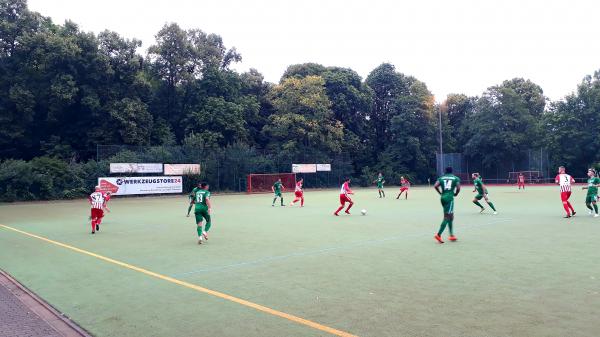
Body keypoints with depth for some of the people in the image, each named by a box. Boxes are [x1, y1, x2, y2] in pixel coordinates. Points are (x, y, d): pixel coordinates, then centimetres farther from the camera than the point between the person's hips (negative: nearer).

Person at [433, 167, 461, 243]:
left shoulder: (441, 178, 11)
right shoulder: (456, 178, 5)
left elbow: (435, 186, -3)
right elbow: (458, 188, -8)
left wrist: (440, 193, 10)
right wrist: (455, 194, 11)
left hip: (443, 198, 5)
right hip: (449, 198, -5)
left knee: (451, 216, 17)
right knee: (447, 217, -5)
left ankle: (452, 235, 20)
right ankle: (438, 235, -16)